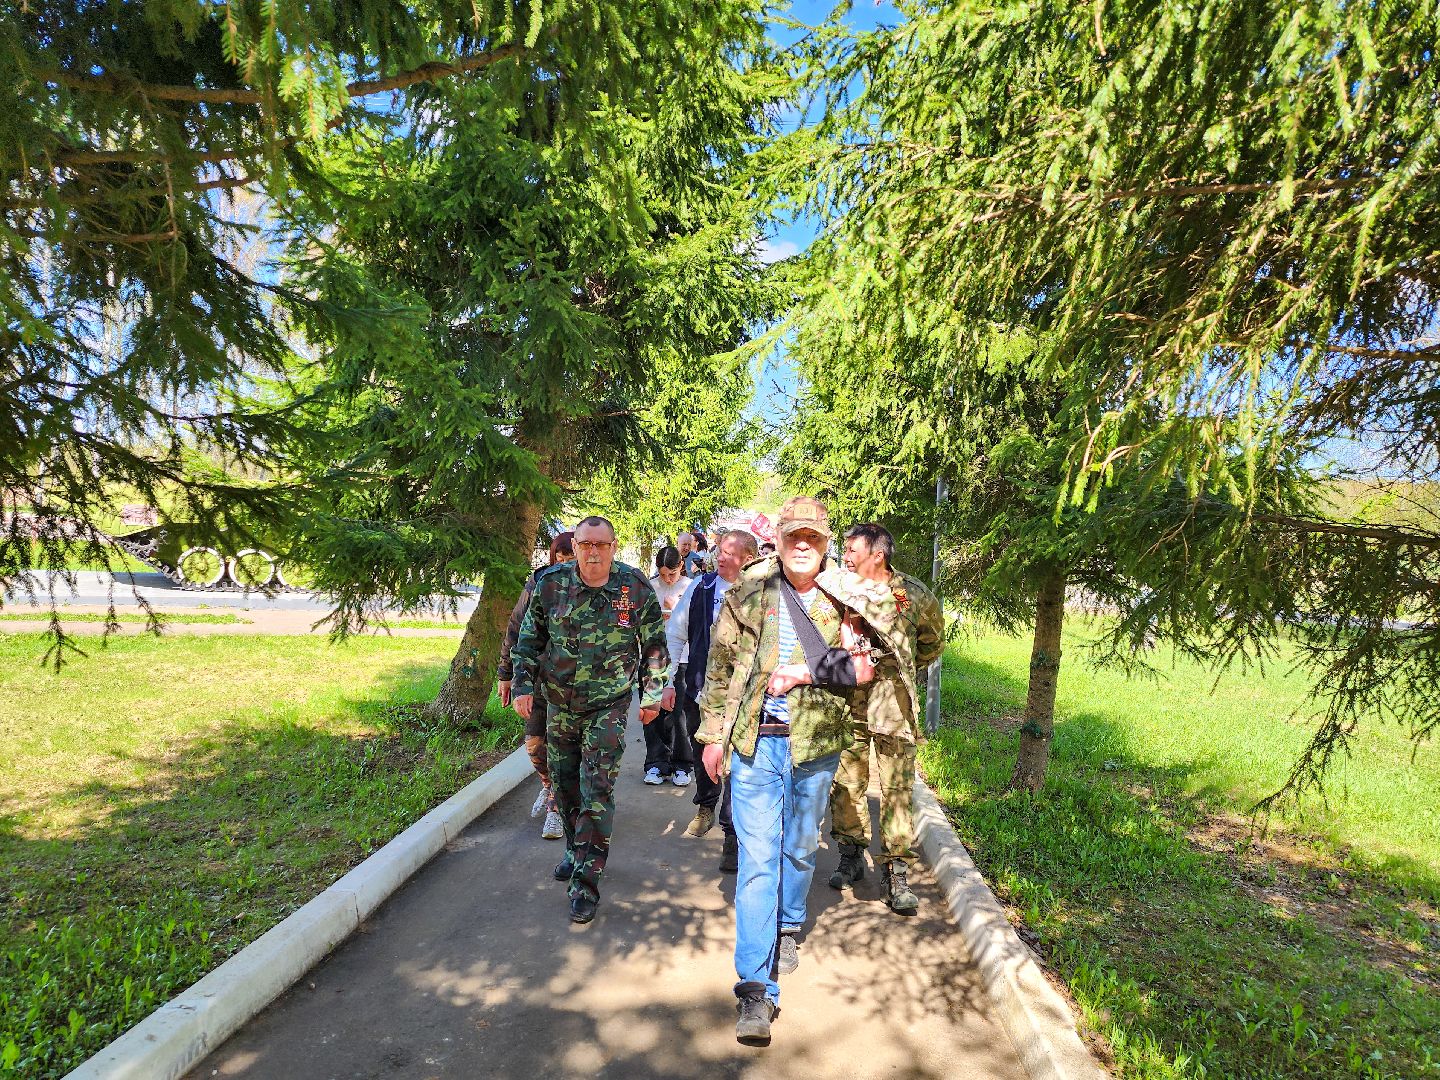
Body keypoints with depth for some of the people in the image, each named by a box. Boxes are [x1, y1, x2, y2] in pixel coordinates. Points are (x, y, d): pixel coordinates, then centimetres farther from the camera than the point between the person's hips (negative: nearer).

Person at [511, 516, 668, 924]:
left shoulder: (635, 586, -9)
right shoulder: (550, 583, -6)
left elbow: (654, 644, 1)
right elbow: (529, 638, 5)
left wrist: (652, 695, 3)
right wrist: (523, 685, 0)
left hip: (609, 706, -3)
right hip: (559, 703, 3)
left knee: (597, 791, -6)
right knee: (563, 783, 15)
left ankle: (586, 883, 2)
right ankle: (576, 850, 39)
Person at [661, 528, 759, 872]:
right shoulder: (701, 587, -1)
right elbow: (675, 635, 6)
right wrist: (669, 681, 5)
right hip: (699, 687, 4)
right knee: (701, 753, 21)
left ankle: (733, 835, 14)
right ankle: (705, 808, 48)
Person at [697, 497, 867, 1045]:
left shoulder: (841, 601, 1)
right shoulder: (748, 594, -1)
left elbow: (857, 668, 0)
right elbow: (719, 664, 3)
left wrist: (806, 674, -14)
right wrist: (713, 733, 3)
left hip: (815, 743, 2)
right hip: (755, 741, -1)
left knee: (800, 847, 18)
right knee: (757, 857, -4)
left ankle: (787, 928, 45)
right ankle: (756, 989, 1)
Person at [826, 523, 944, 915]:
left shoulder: (915, 595, -1)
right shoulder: (841, 589, 2)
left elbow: (933, 644, 15)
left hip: (893, 706, -2)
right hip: (847, 704, 2)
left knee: (897, 789, 0)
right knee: (845, 784, 9)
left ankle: (897, 871, 12)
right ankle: (851, 855, 28)